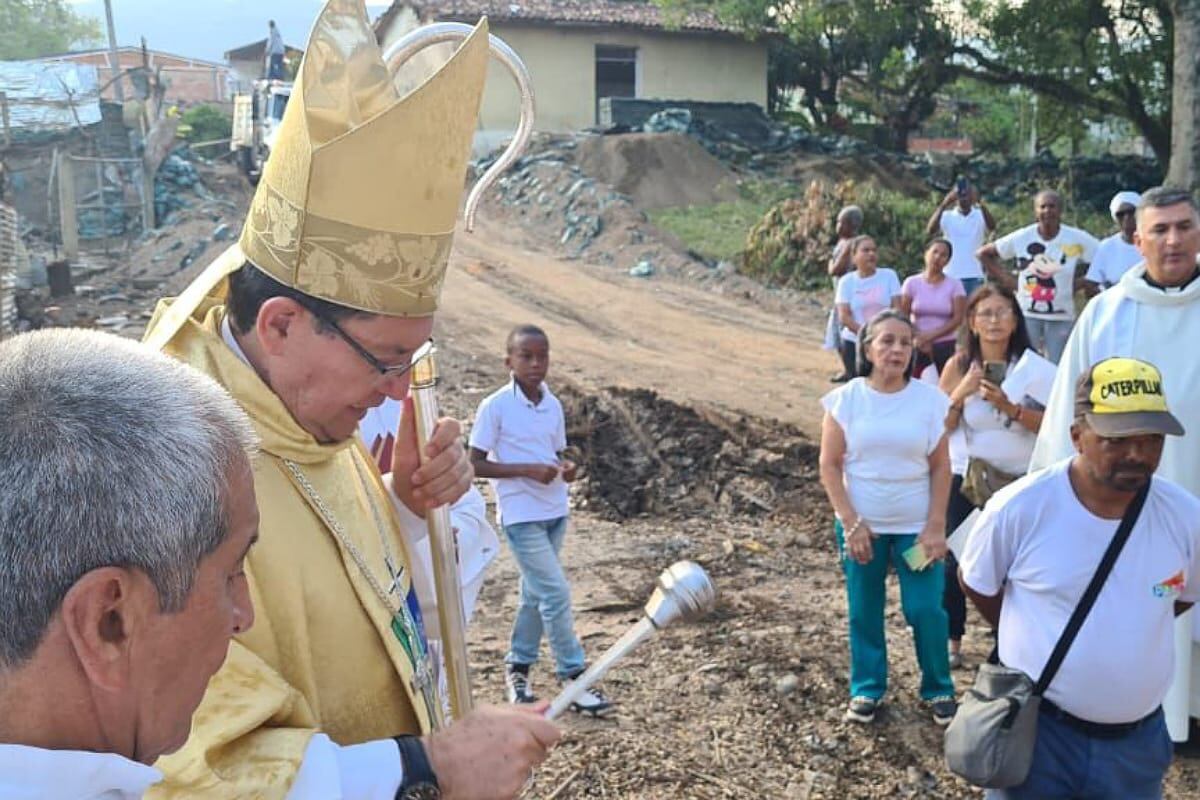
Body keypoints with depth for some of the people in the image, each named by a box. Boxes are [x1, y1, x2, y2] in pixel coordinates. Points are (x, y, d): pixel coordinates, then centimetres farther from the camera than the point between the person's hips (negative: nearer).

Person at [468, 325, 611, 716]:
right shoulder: (495, 407, -12)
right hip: (521, 515, -6)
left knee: (537, 593, 15)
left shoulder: (553, 406, 6)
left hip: (555, 512, 6)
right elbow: (475, 464, -12)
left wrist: (567, 467, -7)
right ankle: (574, 677, 3)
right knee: (556, 593, -7)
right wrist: (527, 470, -21)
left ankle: (518, 665, 31)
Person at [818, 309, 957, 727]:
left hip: (916, 526, 0)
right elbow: (829, 465, -5)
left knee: (926, 610, 3)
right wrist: (851, 523, -11)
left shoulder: (929, 399, -5)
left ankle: (939, 689, 25)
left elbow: (940, 467, -2)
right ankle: (867, 688, 29)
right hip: (860, 525, 0)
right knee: (864, 611, 11)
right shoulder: (846, 399, -7)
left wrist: (935, 527, -6)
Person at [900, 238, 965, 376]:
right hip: (918, 346, 0)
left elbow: (958, 318, -5)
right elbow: (903, 316, 2)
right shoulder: (911, 282, 3)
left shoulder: (955, 284, 2)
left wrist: (931, 336, -14)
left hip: (947, 345, 0)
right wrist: (918, 338, -8)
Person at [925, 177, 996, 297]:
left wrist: (980, 203, -32)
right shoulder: (947, 216, 3)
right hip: (950, 276, 0)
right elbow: (929, 231, -16)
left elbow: (992, 226, -19)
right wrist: (943, 205, -26)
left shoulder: (980, 216, 3)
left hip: (974, 277, 0)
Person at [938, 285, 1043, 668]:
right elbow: (939, 426, -4)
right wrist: (961, 393, -19)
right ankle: (952, 640, 20)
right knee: (957, 561, 5)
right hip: (966, 479, 1)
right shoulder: (959, 365, -4)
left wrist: (1009, 407, -24)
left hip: (1021, 480, 0)